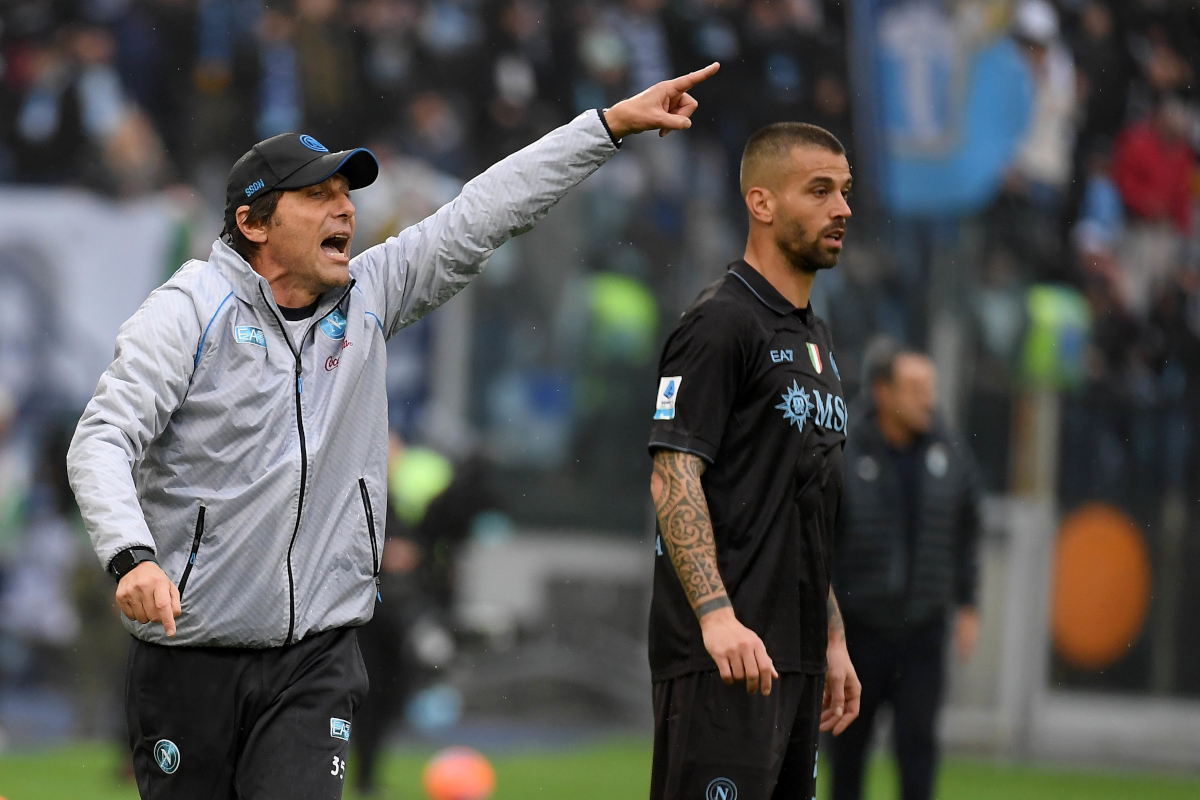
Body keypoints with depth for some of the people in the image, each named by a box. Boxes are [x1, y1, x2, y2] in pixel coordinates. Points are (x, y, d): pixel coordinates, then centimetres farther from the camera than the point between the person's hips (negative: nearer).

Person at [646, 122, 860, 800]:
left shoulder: (816, 339, 20)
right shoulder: (721, 325, -8)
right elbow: (674, 477, -17)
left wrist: (833, 641, 22)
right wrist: (716, 613, -27)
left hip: (796, 656, 9)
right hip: (723, 659, -9)